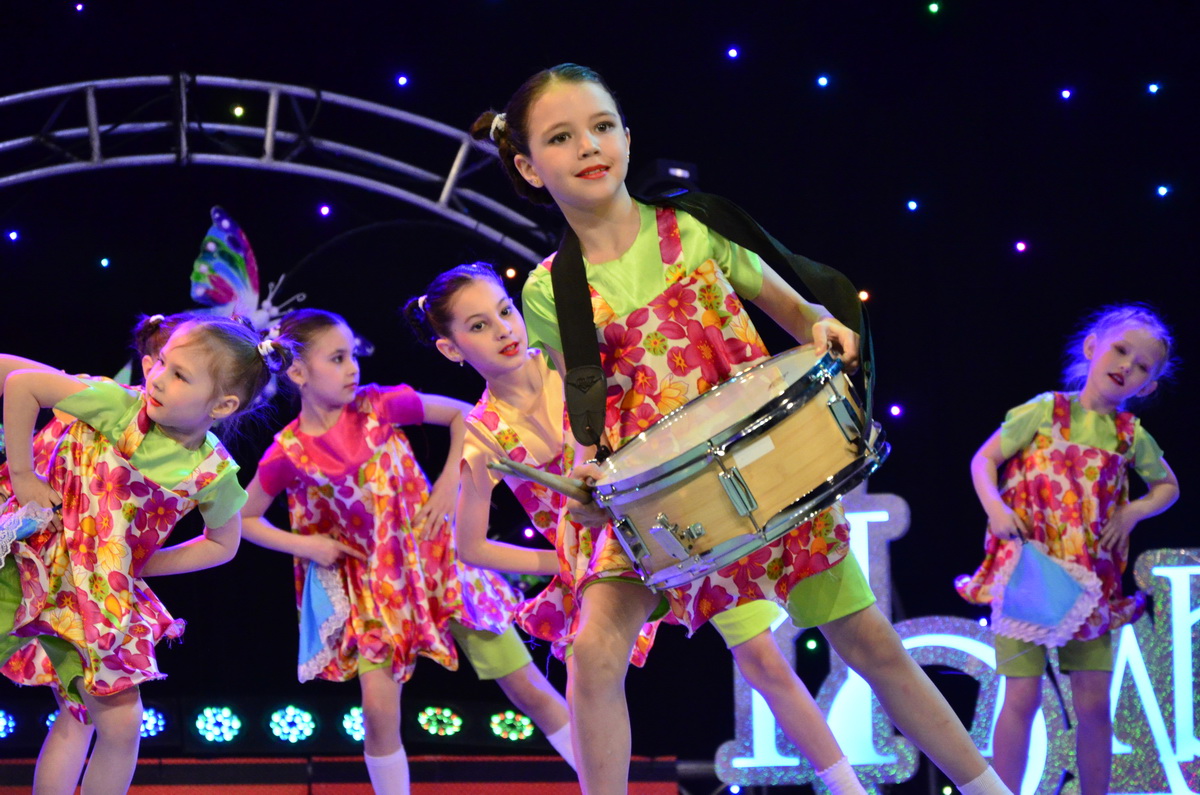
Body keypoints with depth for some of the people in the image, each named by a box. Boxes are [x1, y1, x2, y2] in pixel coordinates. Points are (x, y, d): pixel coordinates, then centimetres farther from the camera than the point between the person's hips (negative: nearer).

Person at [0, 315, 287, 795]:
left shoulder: (213, 472, -8)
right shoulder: (120, 406, -17)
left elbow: (222, 544, 9)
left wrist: (137, 566, 3)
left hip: (103, 595, 3)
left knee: (122, 724, 2)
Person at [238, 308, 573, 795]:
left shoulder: (378, 406, -10)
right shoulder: (288, 454, -11)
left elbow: (461, 414, 2)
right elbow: (244, 519, 3)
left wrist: (450, 483, -8)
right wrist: (303, 545, -9)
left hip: (438, 557, 1)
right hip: (374, 586, 0)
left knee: (528, 687, 2)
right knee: (379, 709, -16)